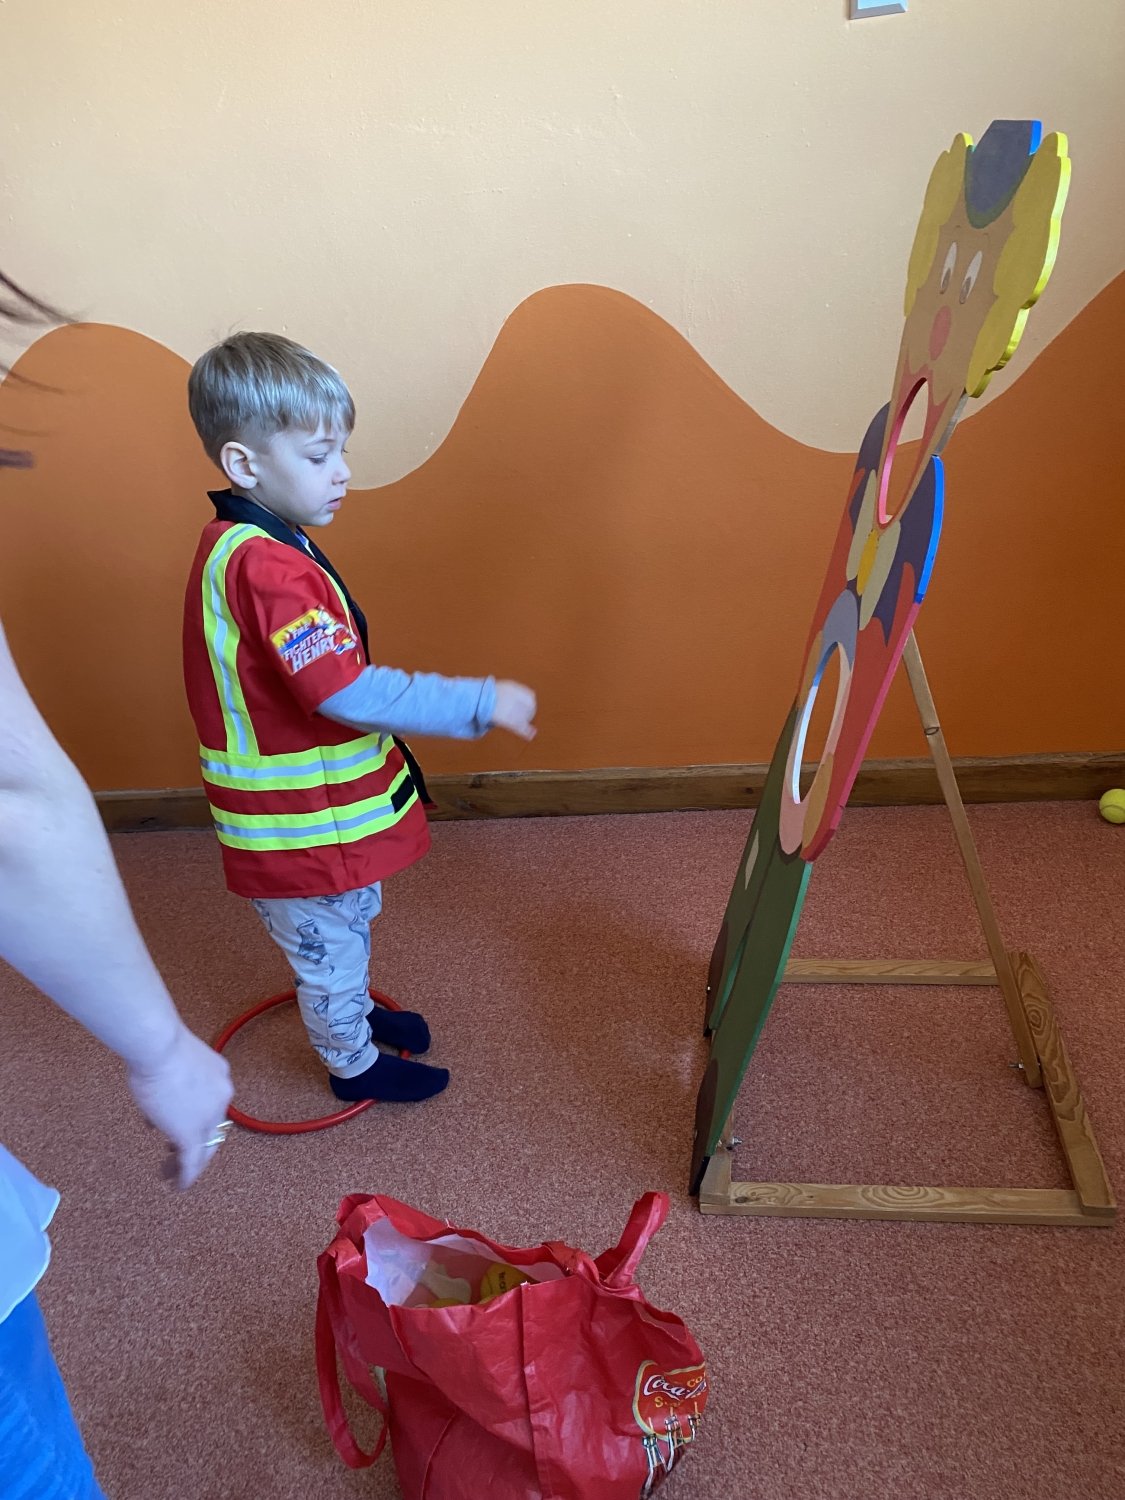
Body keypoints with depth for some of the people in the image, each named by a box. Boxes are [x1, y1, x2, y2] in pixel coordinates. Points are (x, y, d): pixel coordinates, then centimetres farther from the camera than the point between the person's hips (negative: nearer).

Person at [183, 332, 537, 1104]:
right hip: (303, 827, -9)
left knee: (346, 933, 29)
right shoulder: (266, 567, -30)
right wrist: (479, 702, -32)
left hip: (325, 807, 9)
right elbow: (346, 693, -35)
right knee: (330, 946, 15)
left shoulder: (242, 546, 3)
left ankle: (354, 1011, 52)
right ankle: (355, 1063, 37)